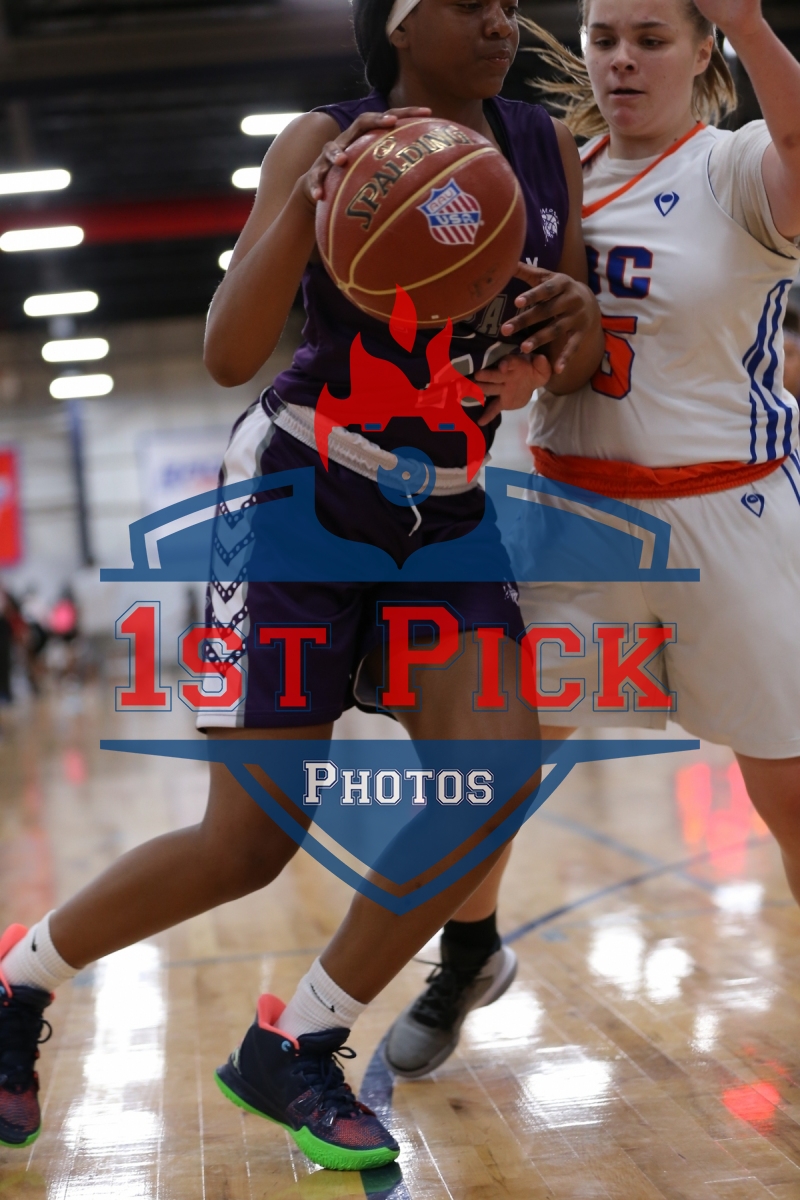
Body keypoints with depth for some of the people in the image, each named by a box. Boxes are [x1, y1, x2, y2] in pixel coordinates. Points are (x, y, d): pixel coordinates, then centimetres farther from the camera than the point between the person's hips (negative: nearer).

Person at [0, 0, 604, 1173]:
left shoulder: (549, 147, 3)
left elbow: (579, 366, 9)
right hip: (302, 493, -5)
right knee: (250, 841, -6)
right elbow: (229, 355, -19)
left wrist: (577, 329, -16)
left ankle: (294, 1046, 1)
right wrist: (310, 202, -33)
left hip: (446, 508, 5)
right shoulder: (326, 141, -11)